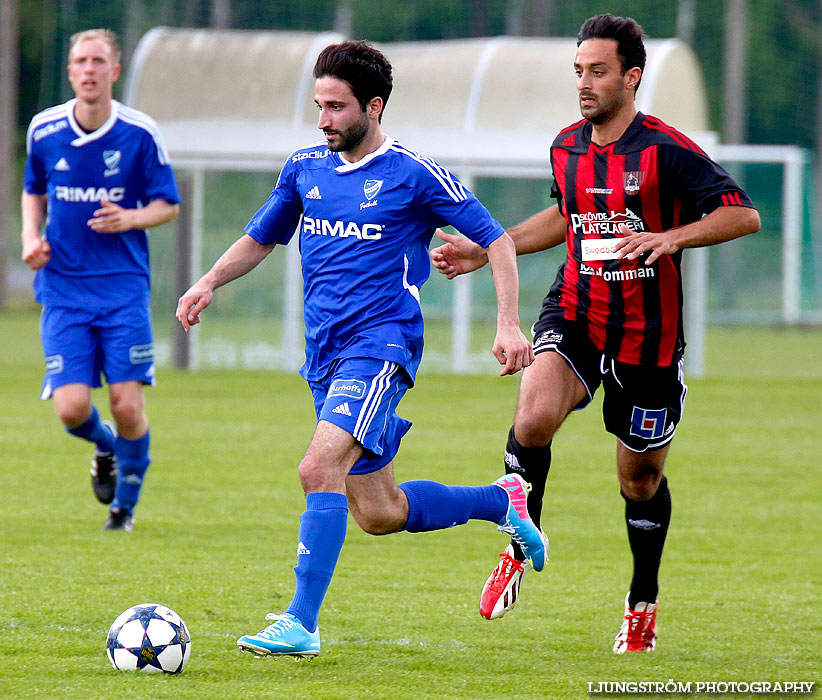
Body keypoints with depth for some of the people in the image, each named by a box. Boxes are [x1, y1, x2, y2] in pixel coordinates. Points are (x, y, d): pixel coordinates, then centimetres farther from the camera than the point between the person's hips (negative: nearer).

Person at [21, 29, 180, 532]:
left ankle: (126, 504, 18)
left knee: (128, 408, -8)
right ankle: (106, 446, 26)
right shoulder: (44, 131, 1)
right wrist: (31, 236, 2)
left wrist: (132, 218, -17)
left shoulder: (140, 135, -5)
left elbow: (168, 205, 4)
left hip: (124, 286, -1)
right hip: (63, 290, 1)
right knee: (72, 408, -11)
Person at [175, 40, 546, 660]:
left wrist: (509, 324, -11)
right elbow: (260, 239, 24)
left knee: (320, 468, -26)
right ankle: (502, 499, 35)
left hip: (381, 346, -7)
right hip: (326, 354, 7)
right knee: (378, 514, 11)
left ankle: (301, 624, -25)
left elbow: (496, 240, 0)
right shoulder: (305, 167, 11)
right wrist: (211, 282, 5)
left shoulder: (414, 175, -5)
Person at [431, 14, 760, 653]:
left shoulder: (666, 150, -13)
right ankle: (520, 548, -5)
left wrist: (672, 238, -30)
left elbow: (744, 215, -16)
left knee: (641, 479, 9)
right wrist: (486, 251, 19)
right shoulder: (568, 148, 4)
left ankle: (644, 602, 33)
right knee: (534, 417, -26)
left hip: (647, 336, -3)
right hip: (574, 317, 3)